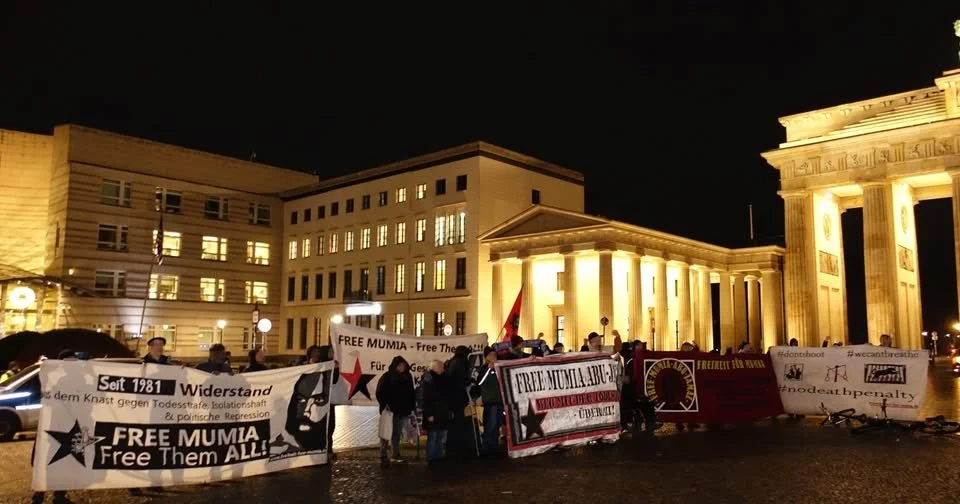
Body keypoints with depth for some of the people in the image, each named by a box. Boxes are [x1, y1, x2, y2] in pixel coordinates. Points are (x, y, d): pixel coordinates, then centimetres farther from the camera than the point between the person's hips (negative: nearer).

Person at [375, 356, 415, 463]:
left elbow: (410, 393, 11)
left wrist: (411, 406, 5)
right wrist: (385, 405, -16)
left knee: (397, 433, 13)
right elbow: (380, 392, -9)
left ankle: (395, 455, 21)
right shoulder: (387, 376, -8)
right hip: (389, 410, -4)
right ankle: (383, 456, 3)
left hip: (402, 410, 4)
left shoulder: (407, 377, 5)